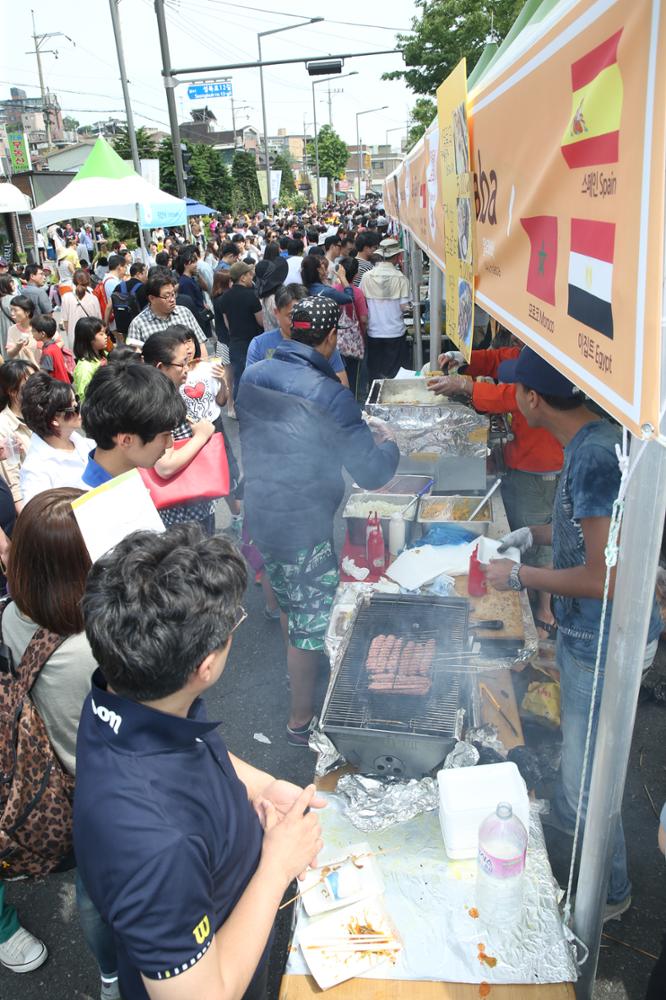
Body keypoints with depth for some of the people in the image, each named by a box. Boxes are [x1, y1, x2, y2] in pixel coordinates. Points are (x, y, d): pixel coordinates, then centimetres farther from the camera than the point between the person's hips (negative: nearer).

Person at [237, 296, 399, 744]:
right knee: (313, 622, 10)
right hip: (303, 529, -7)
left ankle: (299, 673, 52)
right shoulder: (330, 396, -23)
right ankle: (302, 720, 25)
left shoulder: (252, 376, -2)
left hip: (260, 516, 7)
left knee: (290, 603, 28)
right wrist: (388, 445, 2)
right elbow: (371, 473, -19)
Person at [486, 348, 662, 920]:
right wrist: (535, 535, 7)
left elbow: (602, 578, -29)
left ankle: (611, 893, 34)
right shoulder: (590, 439, 0)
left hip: (604, 645, -9)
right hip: (583, 633, 9)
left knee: (587, 779, 10)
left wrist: (519, 576, -19)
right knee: (576, 745, 31)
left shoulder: (595, 458, -31)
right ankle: (563, 816, 57)